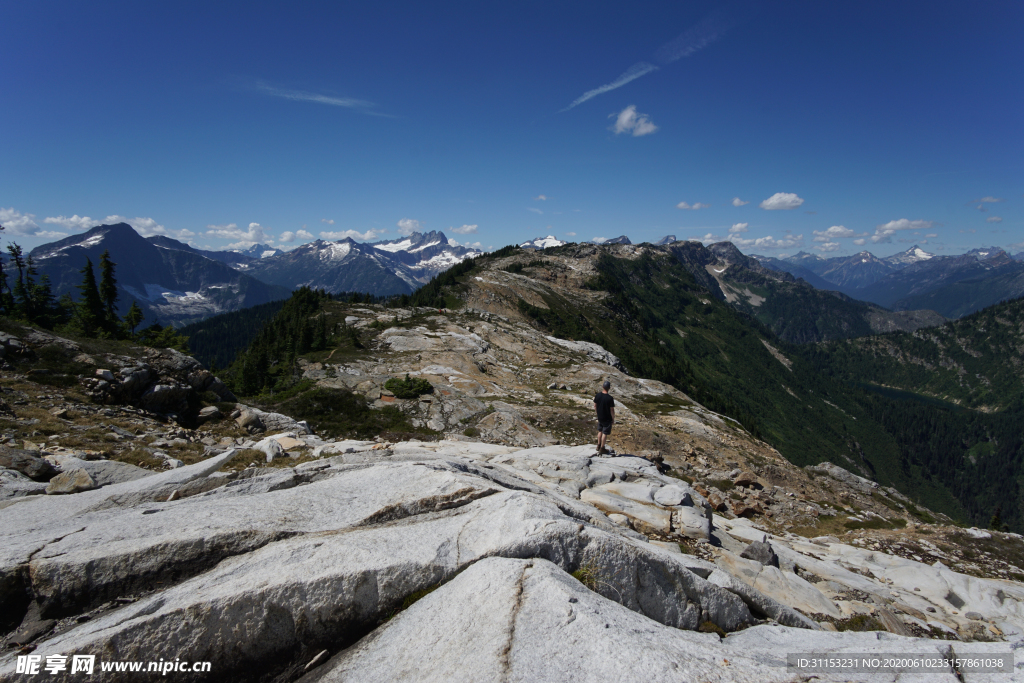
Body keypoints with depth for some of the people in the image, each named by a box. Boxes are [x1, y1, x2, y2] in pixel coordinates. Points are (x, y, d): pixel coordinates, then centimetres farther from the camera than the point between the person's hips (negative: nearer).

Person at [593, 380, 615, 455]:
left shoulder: (598, 395, -9)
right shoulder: (610, 398, -23)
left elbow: (595, 406, 2)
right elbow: (612, 410, -15)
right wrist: (613, 419, -4)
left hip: (599, 417, 5)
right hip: (607, 419, -5)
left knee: (600, 431, 22)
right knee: (605, 433, 7)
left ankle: (599, 446, 33)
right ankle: (602, 449, 15)